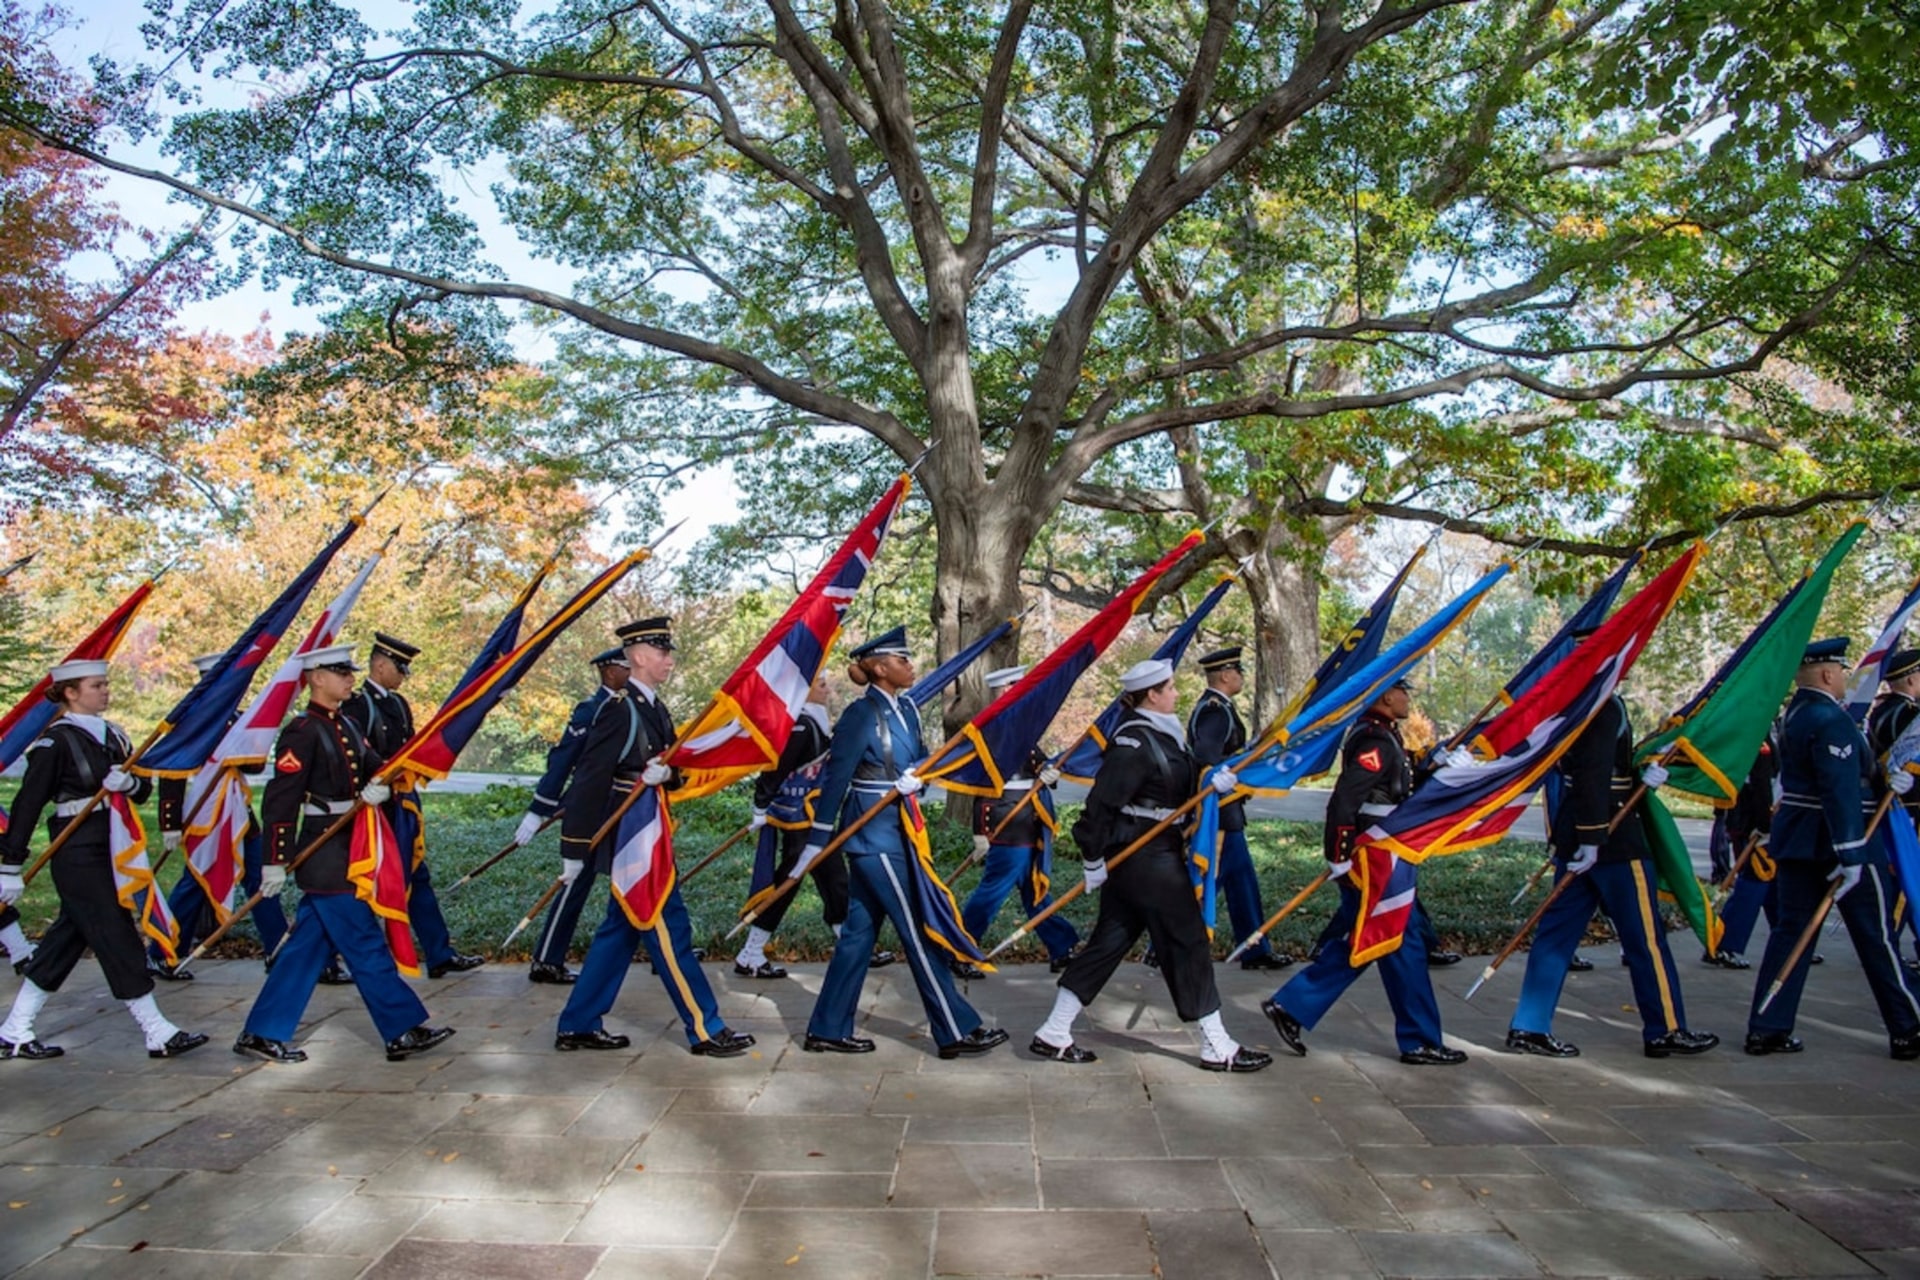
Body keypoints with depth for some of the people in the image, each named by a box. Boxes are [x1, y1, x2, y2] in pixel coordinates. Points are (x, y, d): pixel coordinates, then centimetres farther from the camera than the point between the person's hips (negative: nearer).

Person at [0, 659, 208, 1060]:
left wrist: (129, 783, -14)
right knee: (117, 938, -4)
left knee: (68, 938, 14)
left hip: (111, 850, 8)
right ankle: (157, 1033, 1)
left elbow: (144, 790, 10)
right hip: (78, 852, -8)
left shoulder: (112, 735, 12)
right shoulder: (56, 741, -10)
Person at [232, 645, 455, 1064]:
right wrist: (276, 862, -19)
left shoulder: (346, 726, 14)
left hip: (345, 853, 9)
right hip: (325, 855, -9)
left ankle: (262, 1034, 22)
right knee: (366, 945, -3)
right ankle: (403, 1032, 3)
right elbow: (279, 798, -17)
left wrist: (380, 785, -17)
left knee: (307, 947, 14)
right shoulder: (303, 731, -13)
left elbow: (374, 765, 8)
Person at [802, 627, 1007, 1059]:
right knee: (917, 931, -2)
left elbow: (918, 757, 15)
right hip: (873, 834, -9)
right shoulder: (861, 714, -15)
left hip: (892, 830, 9)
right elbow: (835, 778, -15)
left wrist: (914, 776, -7)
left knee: (860, 931, 12)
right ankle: (957, 1031, 7)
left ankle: (827, 1030, 21)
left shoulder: (905, 708, 10)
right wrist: (816, 842, -14)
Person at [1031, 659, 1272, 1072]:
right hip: (1147, 859, -10)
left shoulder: (1160, 734, 10)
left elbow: (1179, 780, 13)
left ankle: (1053, 1035, 18)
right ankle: (1217, 1048, 15)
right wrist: (1092, 859, -18)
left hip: (1132, 859, 10)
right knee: (1189, 942, 2)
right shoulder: (1135, 742, -20)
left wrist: (1212, 780, -6)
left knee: (1109, 941, 12)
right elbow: (1102, 801, -23)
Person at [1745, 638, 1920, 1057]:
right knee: (1876, 936, 6)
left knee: (1791, 929, 8)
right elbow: (1840, 790, -25)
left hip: (1796, 839, 8)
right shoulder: (1831, 718, -18)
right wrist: (1851, 855, -26)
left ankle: (1766, 1029, 7)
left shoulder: (1796, 712, 12)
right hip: (1838, 841, -8)